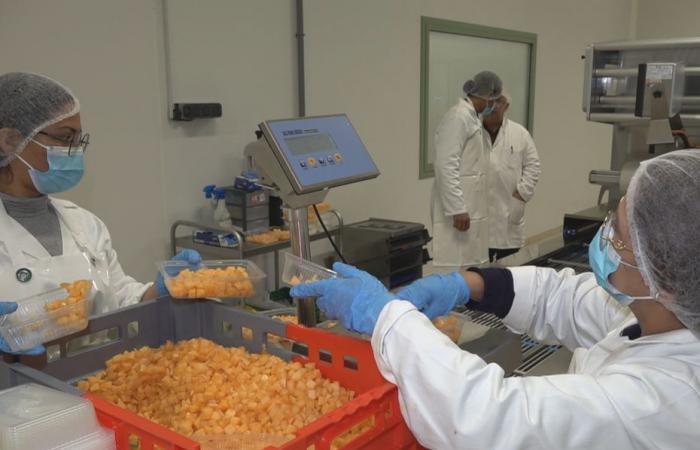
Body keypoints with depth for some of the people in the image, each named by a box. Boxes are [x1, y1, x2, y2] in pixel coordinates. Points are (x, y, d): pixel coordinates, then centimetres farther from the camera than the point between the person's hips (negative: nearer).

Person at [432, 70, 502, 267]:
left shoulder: (472, 118, 16)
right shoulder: (457, 118, -14)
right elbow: (446, 167, -21)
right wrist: (457, 209, -24)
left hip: (472, 208, 10)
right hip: (459, 210, -10)